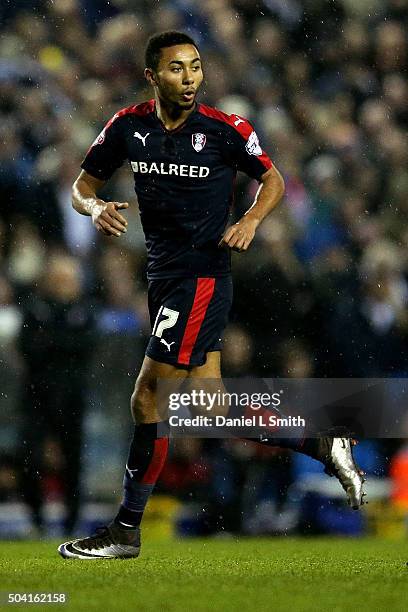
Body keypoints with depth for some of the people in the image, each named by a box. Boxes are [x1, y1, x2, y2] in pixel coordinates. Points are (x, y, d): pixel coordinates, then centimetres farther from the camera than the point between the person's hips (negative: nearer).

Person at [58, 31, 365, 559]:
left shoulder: (226, 130, -9)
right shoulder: (128, 127, 1)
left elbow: (272, 179, 7)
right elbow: (83, 185, 10)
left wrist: (251, 220, -12)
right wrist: (96, 208, -12)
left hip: (203, 276, -6)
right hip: (164, 277, 6)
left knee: (148, 399, -9)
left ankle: (126, 530, 0)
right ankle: (324, 446, 23)